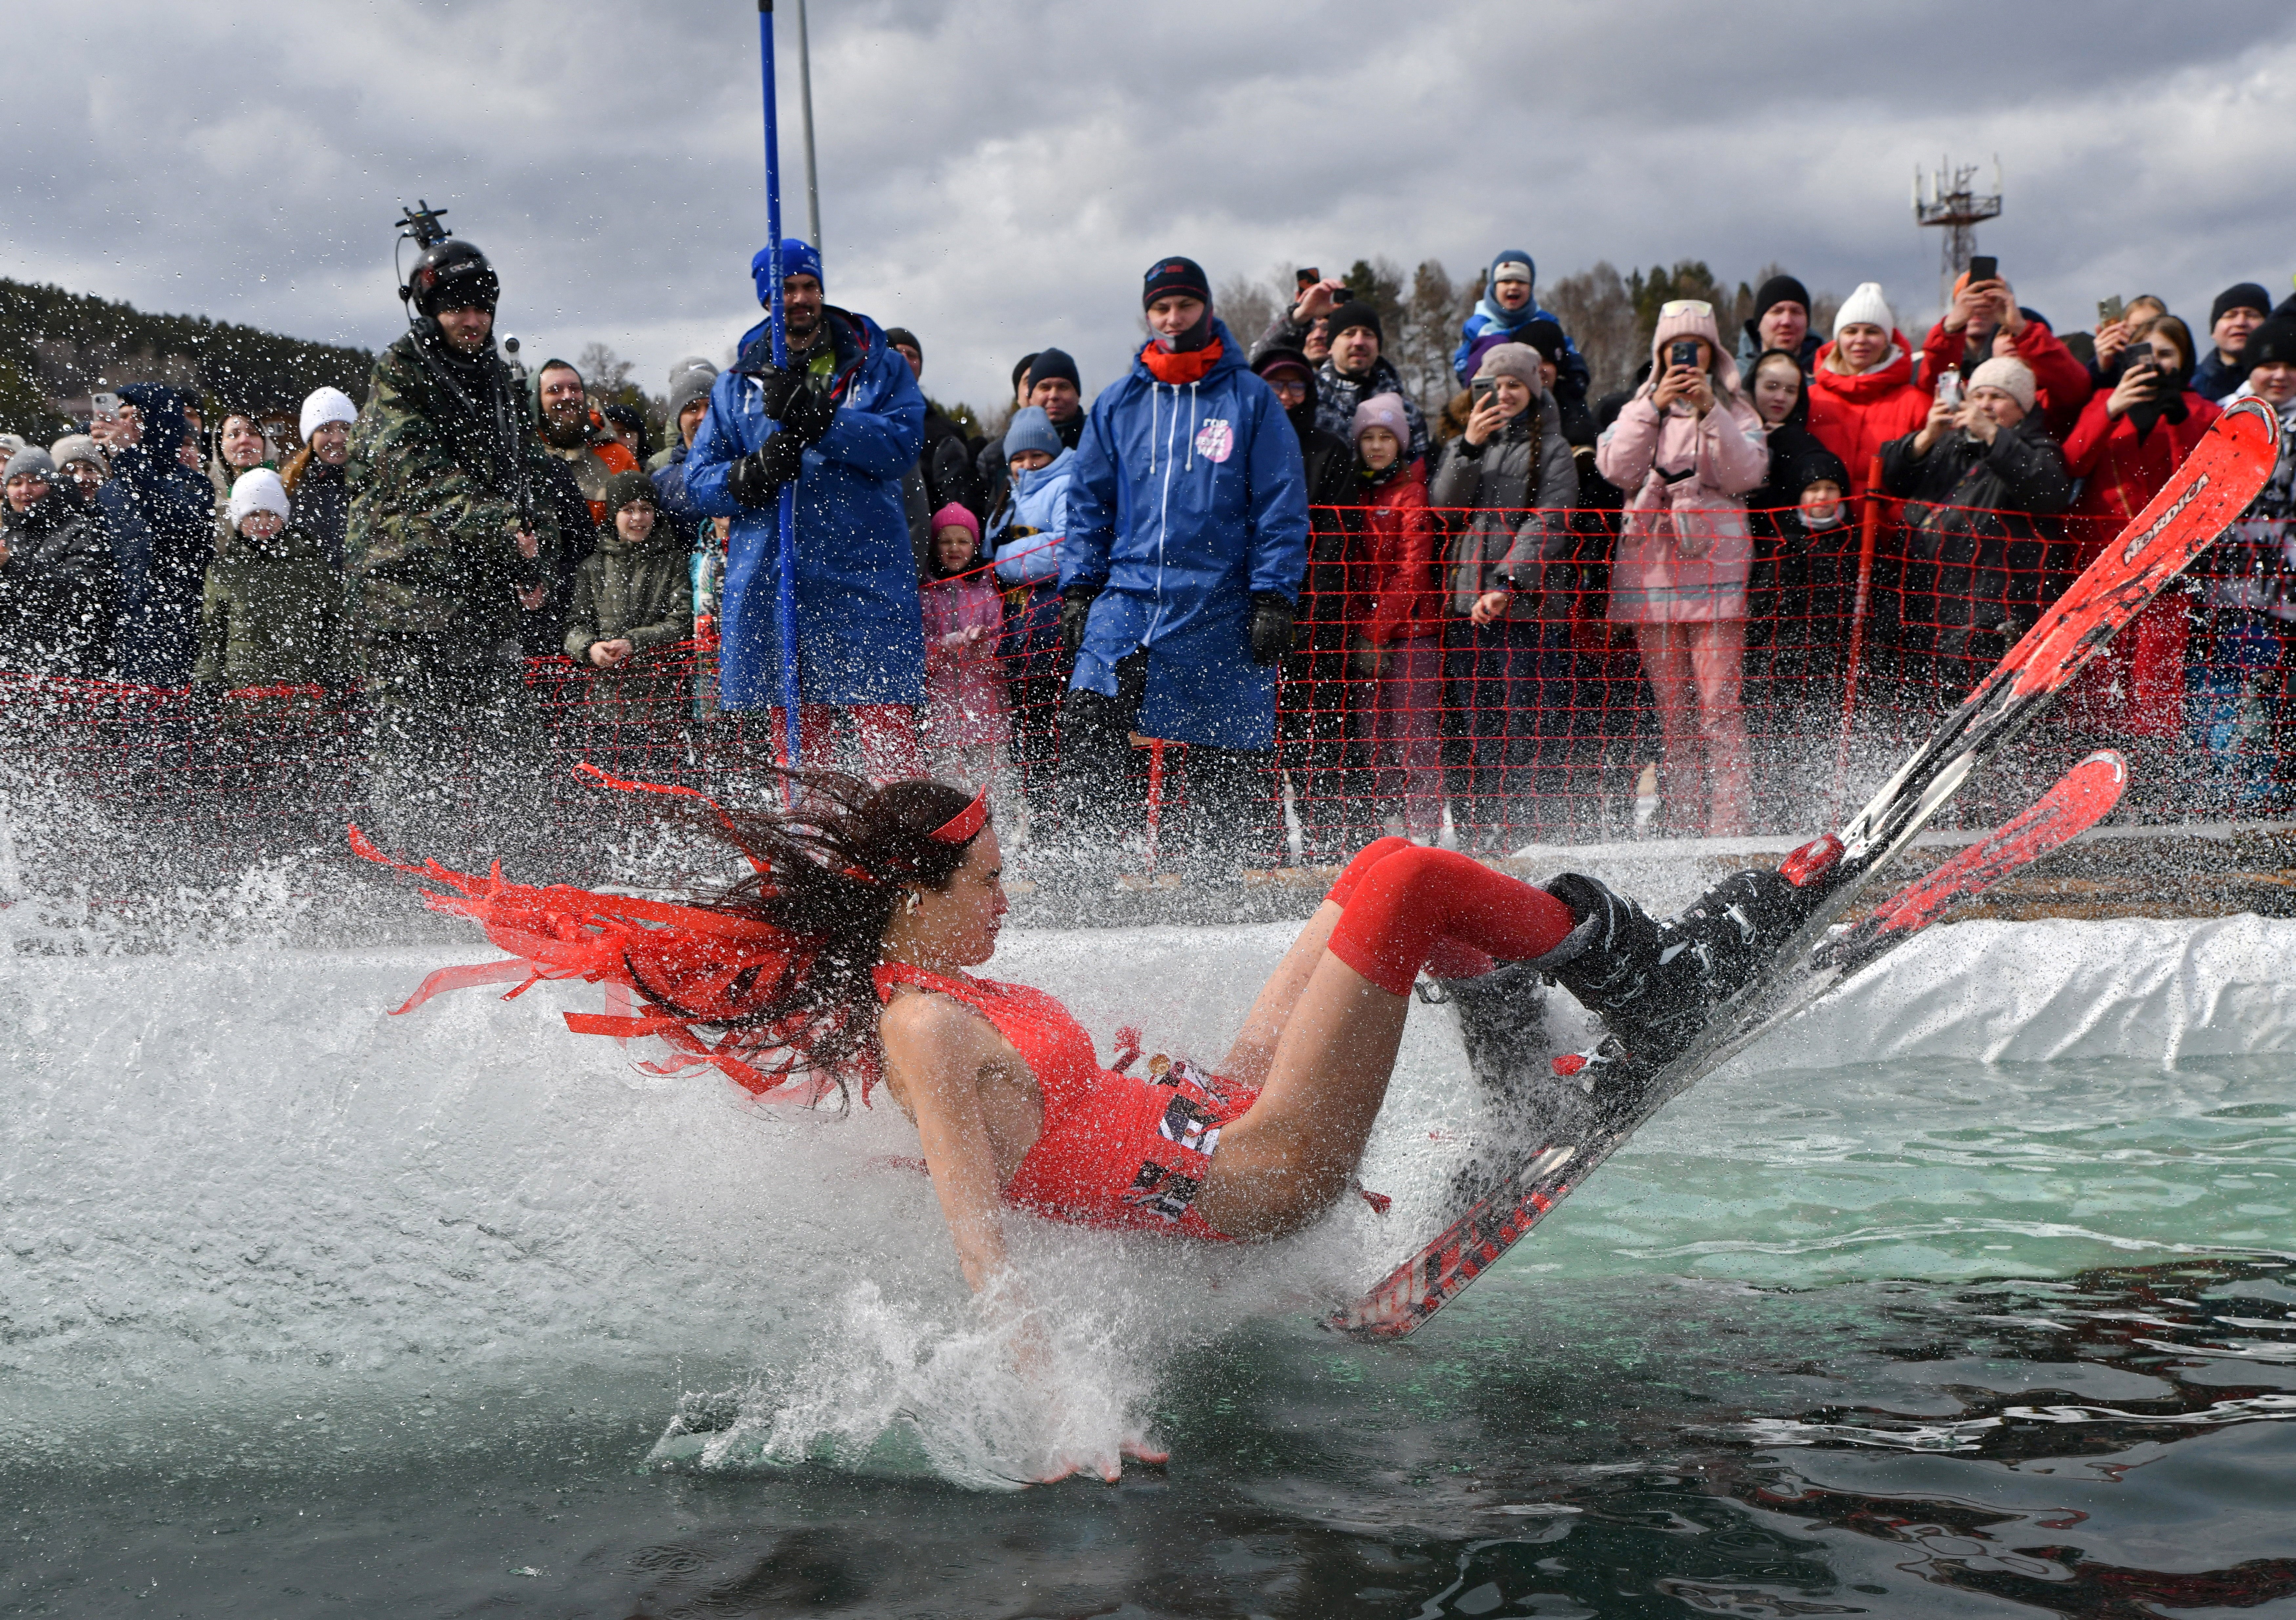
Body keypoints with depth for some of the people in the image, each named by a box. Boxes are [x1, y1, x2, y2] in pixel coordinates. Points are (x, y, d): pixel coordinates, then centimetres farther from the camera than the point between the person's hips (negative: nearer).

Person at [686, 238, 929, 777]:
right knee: (797, 738, 2)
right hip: (771, 580, 3)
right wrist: (756, 473, -11)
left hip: (864, 576, -2)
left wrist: (814, 419, -19)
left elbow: (902, 444, -7)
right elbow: (699, 483, 11)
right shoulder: (737, 385, 16)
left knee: (886, 730, -11)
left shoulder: (879, 367, 10)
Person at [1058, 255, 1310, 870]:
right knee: (1087, 716, -16)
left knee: (1223, 749, 3)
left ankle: (1226, 866, 16)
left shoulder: (1250, 398, 3)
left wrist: (1274, 598, -6)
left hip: (1220, 603, -2)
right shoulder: (1118, 403, 12)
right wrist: (1077, 589, 7)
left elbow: (1282, 506, 2)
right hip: (1129, 591, 2)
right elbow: (1089, 502, 16)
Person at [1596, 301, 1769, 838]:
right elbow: (1617, 468, -3)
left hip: (1716, 571, -2)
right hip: (1651, 569, 2)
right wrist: (1655, 406, -12)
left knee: (1721, 708, -10)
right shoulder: (1639, 408, 16)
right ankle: (1683, 827, 6)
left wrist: (1711, 411, -14)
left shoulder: (1735, 411, 11)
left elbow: (1746, 475, -6)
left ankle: (1730, 829, -12)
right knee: (1671, 711, 2)